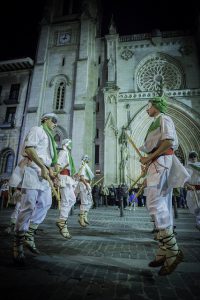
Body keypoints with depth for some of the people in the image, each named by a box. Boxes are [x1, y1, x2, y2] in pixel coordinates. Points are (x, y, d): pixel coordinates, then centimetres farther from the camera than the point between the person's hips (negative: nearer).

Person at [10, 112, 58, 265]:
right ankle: (18, 244, 1)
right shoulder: (37, 129, 1)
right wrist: (43, 167, -18)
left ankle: (29, 234, 17)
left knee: (45, 203, 7)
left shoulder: (49, 137, 27)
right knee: (29, 206, -11)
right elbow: (29, 149, -15)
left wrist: (49, 168, 11)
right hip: (32, 169, -9)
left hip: (43, 172, 9)